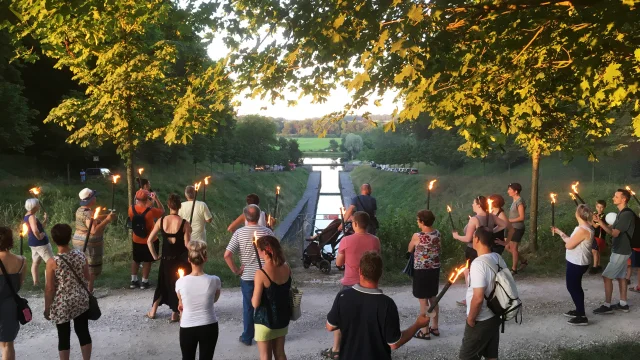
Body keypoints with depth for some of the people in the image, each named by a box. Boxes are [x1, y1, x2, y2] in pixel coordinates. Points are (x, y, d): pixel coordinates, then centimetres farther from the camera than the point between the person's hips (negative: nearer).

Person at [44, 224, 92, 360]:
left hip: (62, 304, -4)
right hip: (81, 300, 4)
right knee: (83, 332, 16)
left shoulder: (52, 262, -19)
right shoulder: (80, 255, -8)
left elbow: (50, 289, -13)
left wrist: (47, 308, -1)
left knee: (64, 337, 10)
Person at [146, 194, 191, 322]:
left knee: (163, 283, 23)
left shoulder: (161, 221, -8)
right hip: (180, 260, -3)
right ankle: (175, 315, 20)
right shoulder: (184, 223, -16)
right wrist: (189, 232, 0)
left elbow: (149, 241, -7)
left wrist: (155, 256, 4)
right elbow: (187, 244, -17)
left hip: (166, 258, 3)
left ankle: (153, 311, 30)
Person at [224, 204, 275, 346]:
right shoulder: (267, 231, -10)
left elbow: (227, 255, -17)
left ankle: (247, 337, 23)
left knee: (248, 307, 14)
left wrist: (235, 270, -6)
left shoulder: (239, 233, -11)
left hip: (247, 276, 0)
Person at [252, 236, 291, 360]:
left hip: (265, 320, -5)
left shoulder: (261, 274, -25)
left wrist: (253, 297, 0)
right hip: (282, 317, 6)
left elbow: (255, 303, -21)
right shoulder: (286, 268, -7)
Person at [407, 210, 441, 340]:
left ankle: (425, 331, 10)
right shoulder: (438, 234, -1)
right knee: (433, 299, 19)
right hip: (435, 269, 7)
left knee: (424, 302, 2)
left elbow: (410, 250, 0)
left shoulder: (417, 236, -18)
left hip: (422, 271, -7)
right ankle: (434, 327, 29)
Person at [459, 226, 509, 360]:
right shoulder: (498, 258, -1)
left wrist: (470, 318, -15)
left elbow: (478, 298, -28)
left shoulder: (478, 263, -26)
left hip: (480, 321, -8)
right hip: (495, 316, 8)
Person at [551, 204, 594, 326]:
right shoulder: (584, 227, 7)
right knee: (575, 287, 22)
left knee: (573, 287, -2)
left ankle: (582, 317, 1)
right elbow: (572, 241, 12)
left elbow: (569, 245, -24)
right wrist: (559, 232, 20)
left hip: (577, 264, -10)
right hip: (577, 263, 10)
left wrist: (562, 235, -5)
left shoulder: (582, 230, -27)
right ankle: (579, 311, 34)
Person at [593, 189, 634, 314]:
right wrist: (601, 221, -6)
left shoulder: (627, 214, -21)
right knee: (620, 277, 15)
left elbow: (614, 233, -23)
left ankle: (607, 306, -3)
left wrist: (600, 222, -31)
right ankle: (623, 304, 22)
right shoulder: (622, 213, 11)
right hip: (620, 250, 10)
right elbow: (613, 229, 8)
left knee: (607, 276, -8)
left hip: (621, 252, -10)